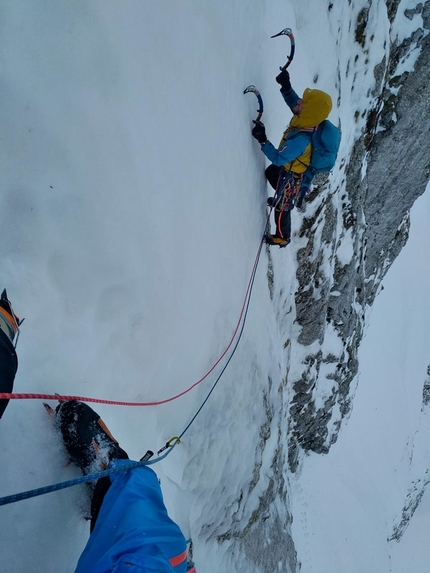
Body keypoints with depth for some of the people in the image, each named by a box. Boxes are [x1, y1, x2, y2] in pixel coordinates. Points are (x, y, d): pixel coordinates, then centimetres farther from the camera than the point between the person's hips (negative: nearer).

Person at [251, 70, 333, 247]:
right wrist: (285, 86, -22)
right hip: (296, 166, 9)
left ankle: (283, 238, 40)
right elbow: (293, 102, -5)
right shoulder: (309, 119, -23)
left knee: (282, 207, 13)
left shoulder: (301, 139, -47)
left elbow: (278, 159, -39)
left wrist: (262, 140, -46)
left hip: (293, 177, -9)